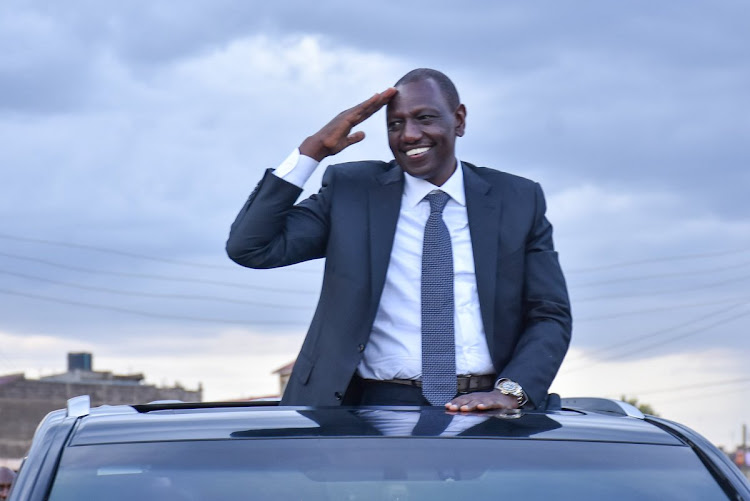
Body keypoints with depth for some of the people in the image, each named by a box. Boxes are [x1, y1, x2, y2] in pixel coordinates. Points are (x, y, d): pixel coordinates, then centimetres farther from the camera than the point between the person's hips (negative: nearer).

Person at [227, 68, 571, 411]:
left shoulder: (518, 201, 12)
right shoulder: (350, 190, 10)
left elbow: (551, 316, 10)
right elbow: (249, 247, 2)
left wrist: (511, 391, -9)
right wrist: (312, 150, -2)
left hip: (482, 410, 1)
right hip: (380, 409, -1)